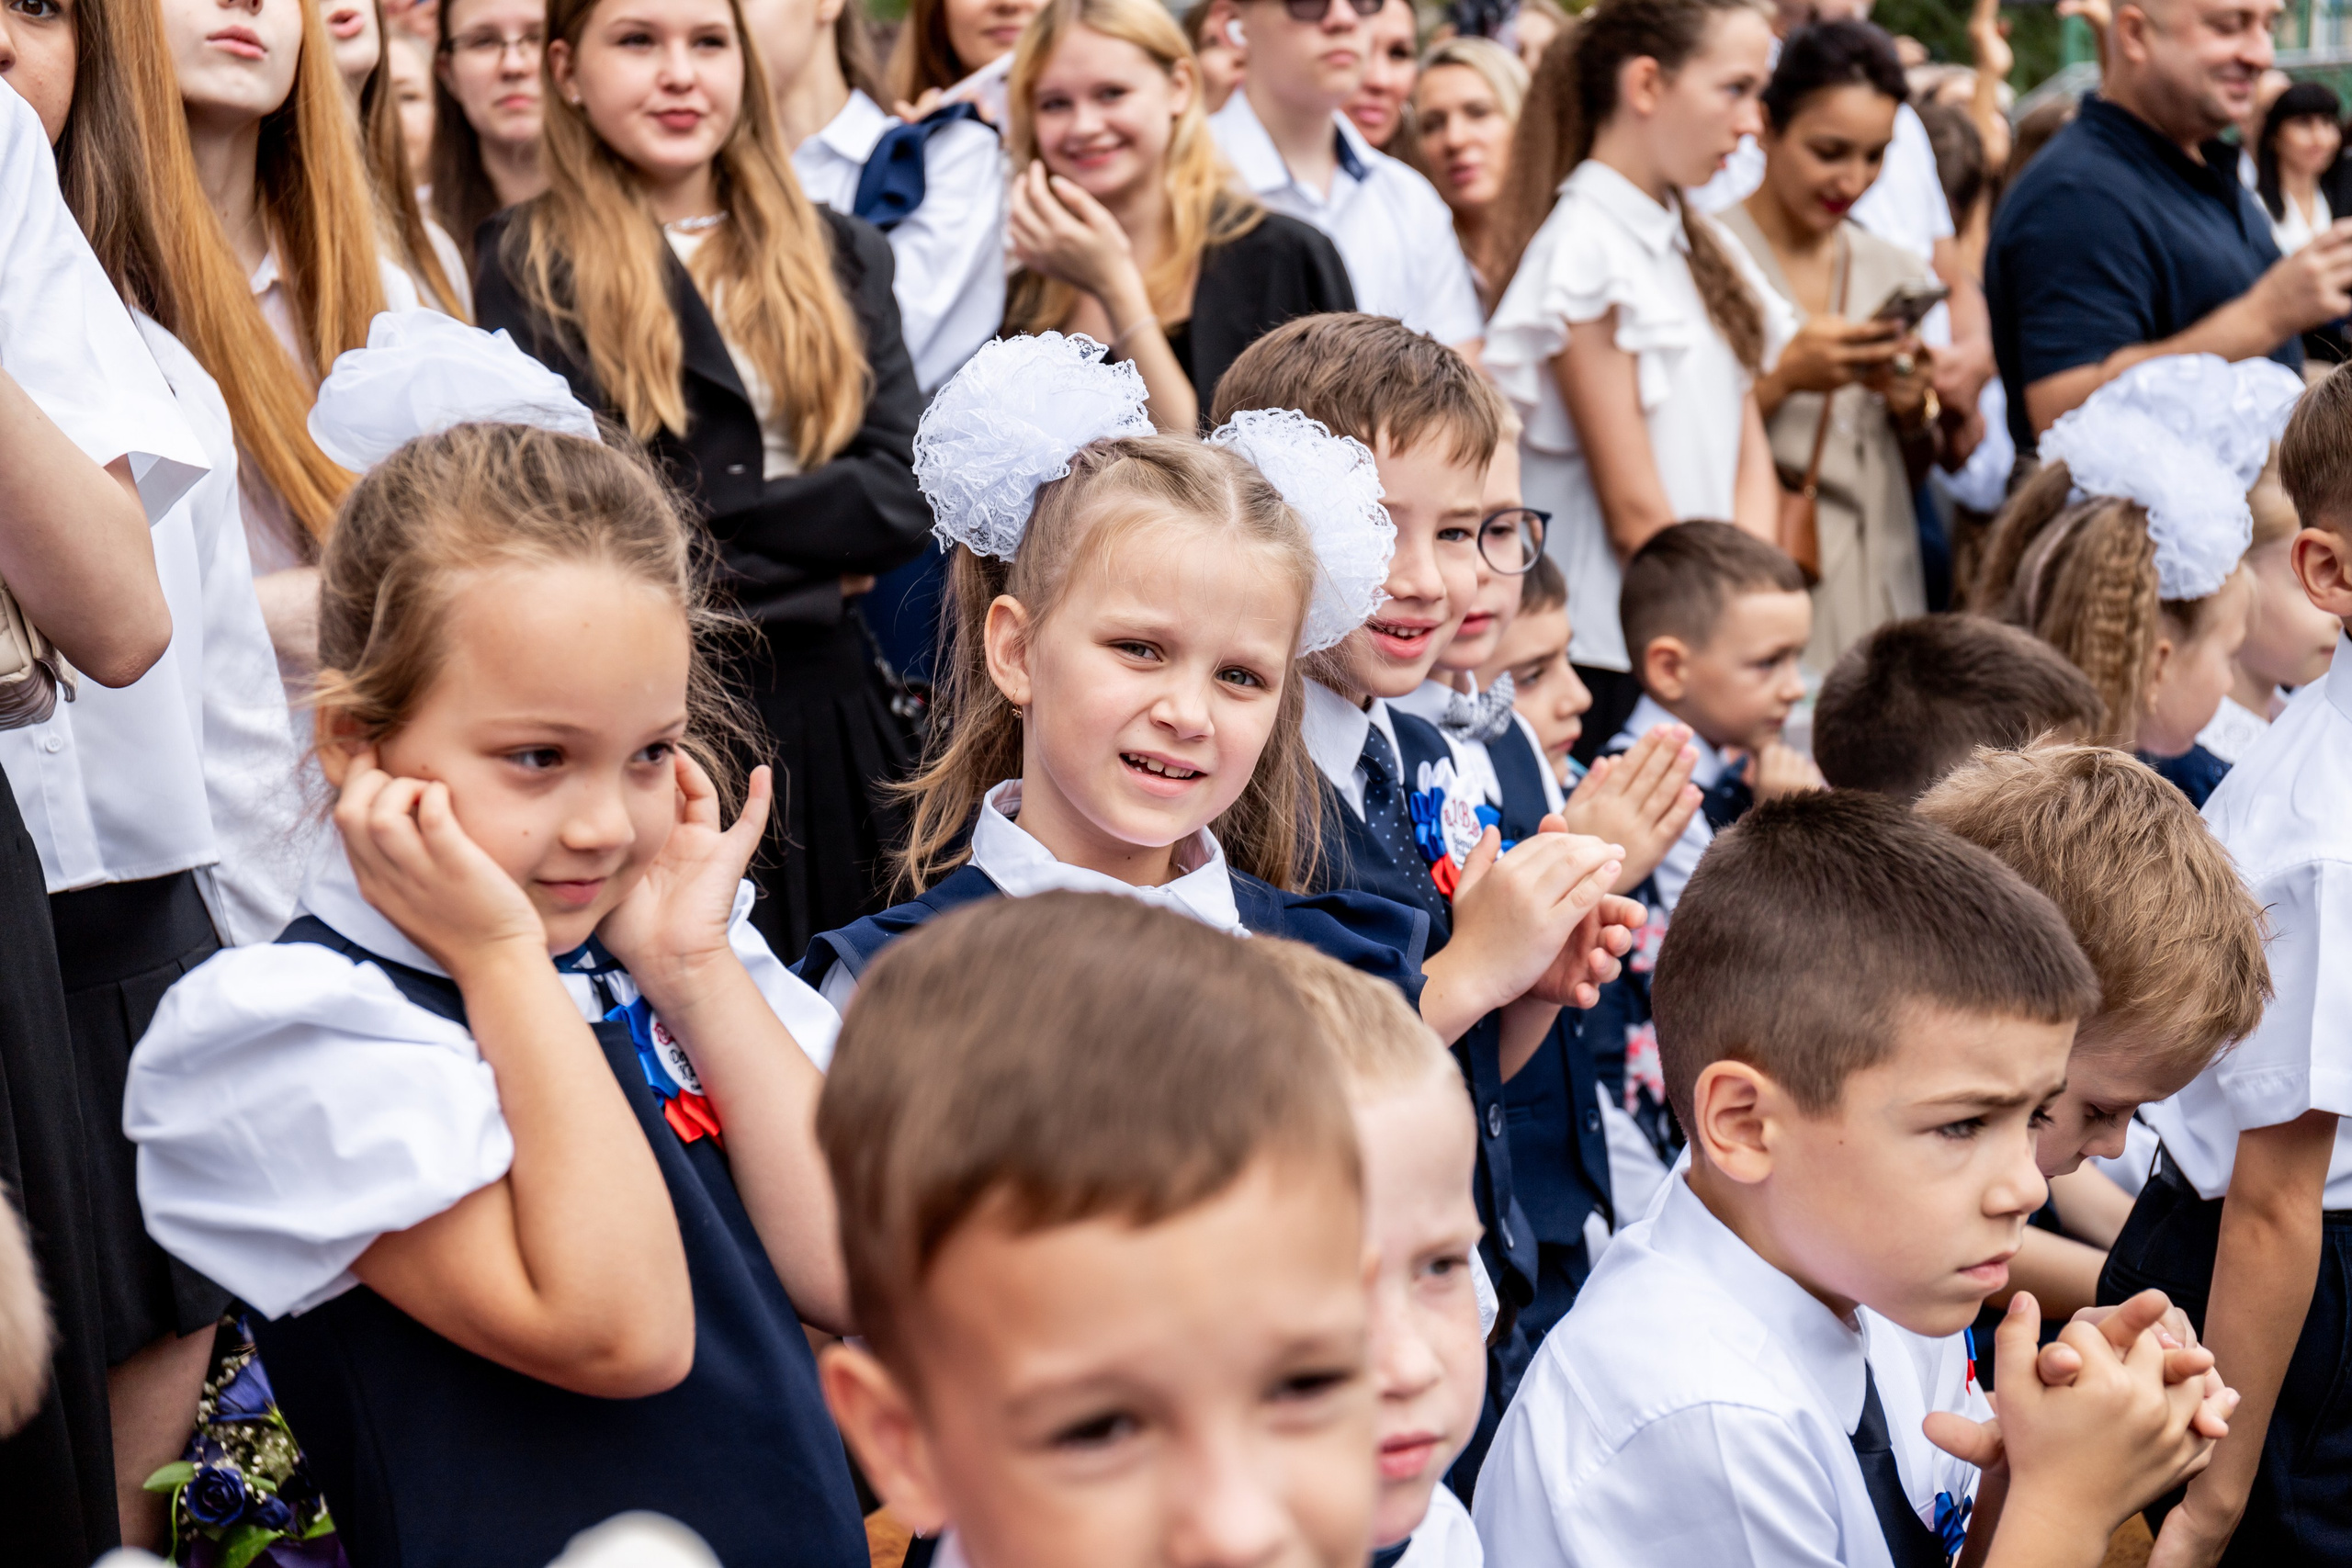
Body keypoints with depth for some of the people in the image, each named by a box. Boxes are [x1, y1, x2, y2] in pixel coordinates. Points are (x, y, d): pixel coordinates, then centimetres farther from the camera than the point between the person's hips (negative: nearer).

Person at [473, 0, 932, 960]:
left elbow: (903, 493, 0)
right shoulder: (529, 268, 1)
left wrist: (702, 520, -10)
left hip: (831, 713, 4)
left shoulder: (839, 257, 13)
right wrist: (812, 558, -7)